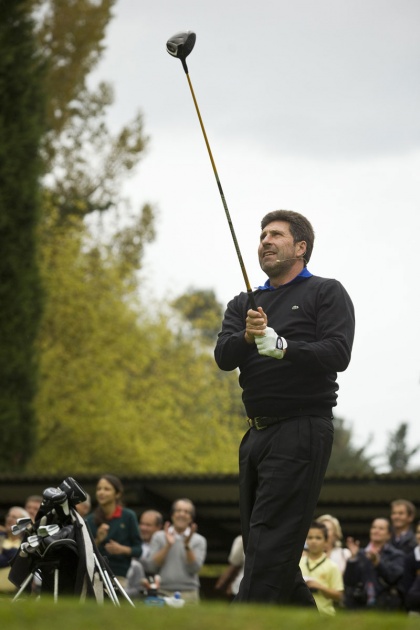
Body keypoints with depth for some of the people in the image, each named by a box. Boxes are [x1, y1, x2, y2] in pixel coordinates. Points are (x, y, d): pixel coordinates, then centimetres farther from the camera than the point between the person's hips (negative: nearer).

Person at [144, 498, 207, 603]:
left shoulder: (199, 540, 8)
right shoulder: (159, 536, 10)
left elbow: (194, 568, -3)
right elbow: (151, 567, 1)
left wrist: (187, 545, -12)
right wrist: (168, 546, -7)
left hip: (188, 594, 0)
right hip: (163, 592, 0)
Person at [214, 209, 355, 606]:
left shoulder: (326, 293, 2)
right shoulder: (245, 304, 19)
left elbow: (338, 353, -12)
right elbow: (223, 357, 4)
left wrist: (282, 346, -24)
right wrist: (246, 337, -17)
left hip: (302, 430, -7)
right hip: (257, 435, 7)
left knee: (271, 540, -15)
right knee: (260, 544, 8)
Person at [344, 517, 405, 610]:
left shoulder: (396, 555, 6)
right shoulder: (360, 555, 14)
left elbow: (392, 576, -14)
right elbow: (349, 582, 3)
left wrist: (377, 562, -29)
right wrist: (353, 558, -9)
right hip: (360, 606, 3)